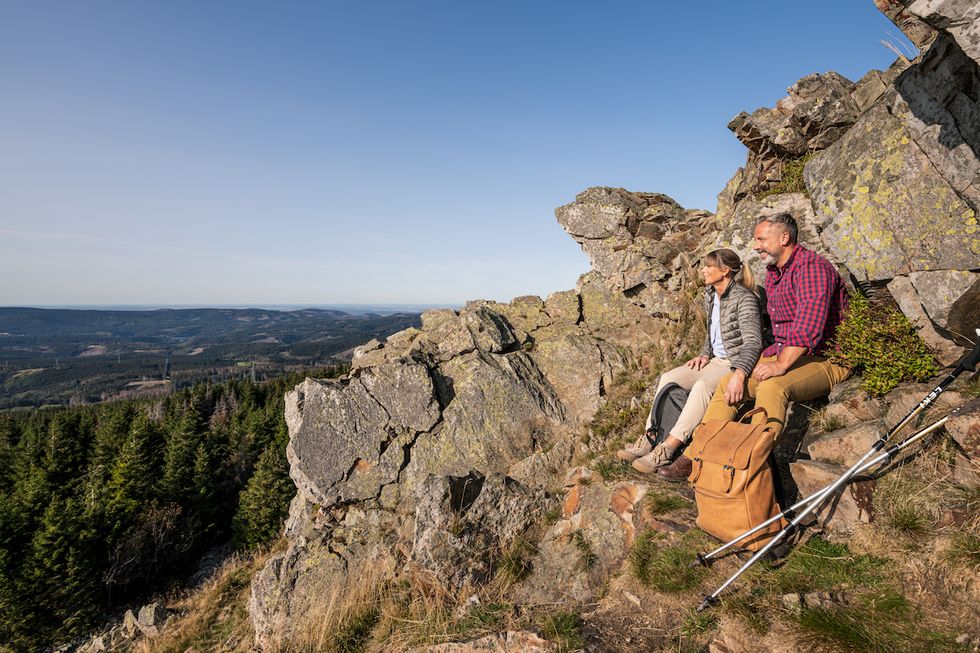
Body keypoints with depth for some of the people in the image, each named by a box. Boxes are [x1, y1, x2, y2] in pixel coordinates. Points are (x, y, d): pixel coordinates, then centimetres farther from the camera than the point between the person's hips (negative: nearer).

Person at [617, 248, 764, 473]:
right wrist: (704, 354, 5)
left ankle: (668, 448, -33)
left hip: (737, 364, -8)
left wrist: (738, 373, -42)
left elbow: (753, 342, -27)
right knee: (668, 378, -11)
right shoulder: (710, 295, 11)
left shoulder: (745, 298, -15)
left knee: (702, 385, -35)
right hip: (715, 361, 8)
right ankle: (650, 438, -13)